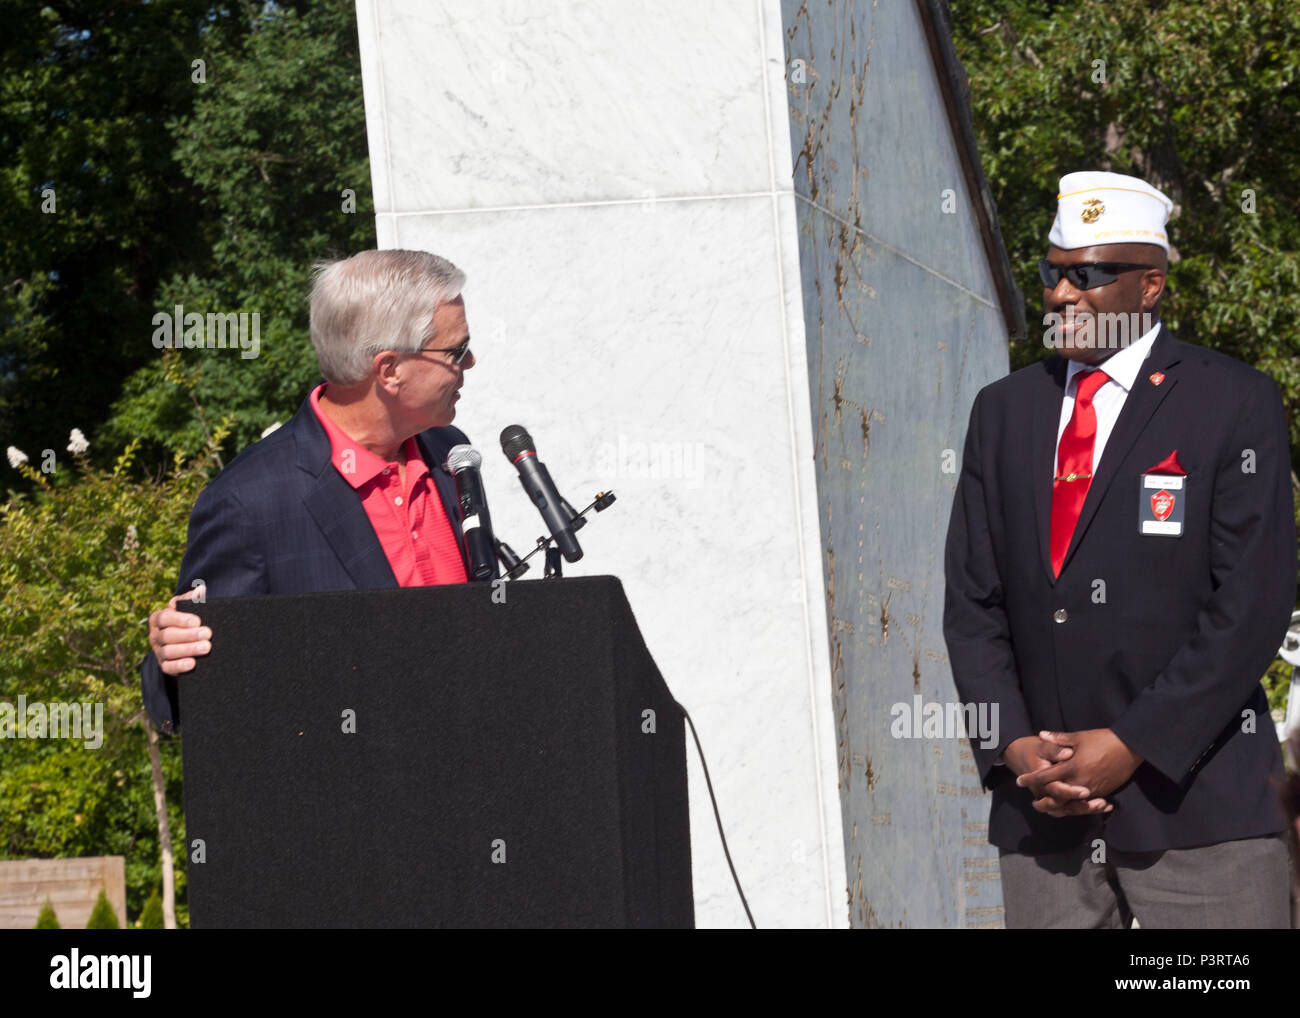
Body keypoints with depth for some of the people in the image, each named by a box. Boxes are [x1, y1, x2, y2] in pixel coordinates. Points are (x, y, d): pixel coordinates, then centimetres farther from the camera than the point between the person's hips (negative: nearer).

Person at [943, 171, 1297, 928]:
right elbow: (972, 601, 11)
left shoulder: (1234, 403, -1)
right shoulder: (1004, 411, 13)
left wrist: (1132, 746, -12)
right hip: (1042, 809, 4)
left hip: (1197, 803, -4)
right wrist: (1013, 745, -4)